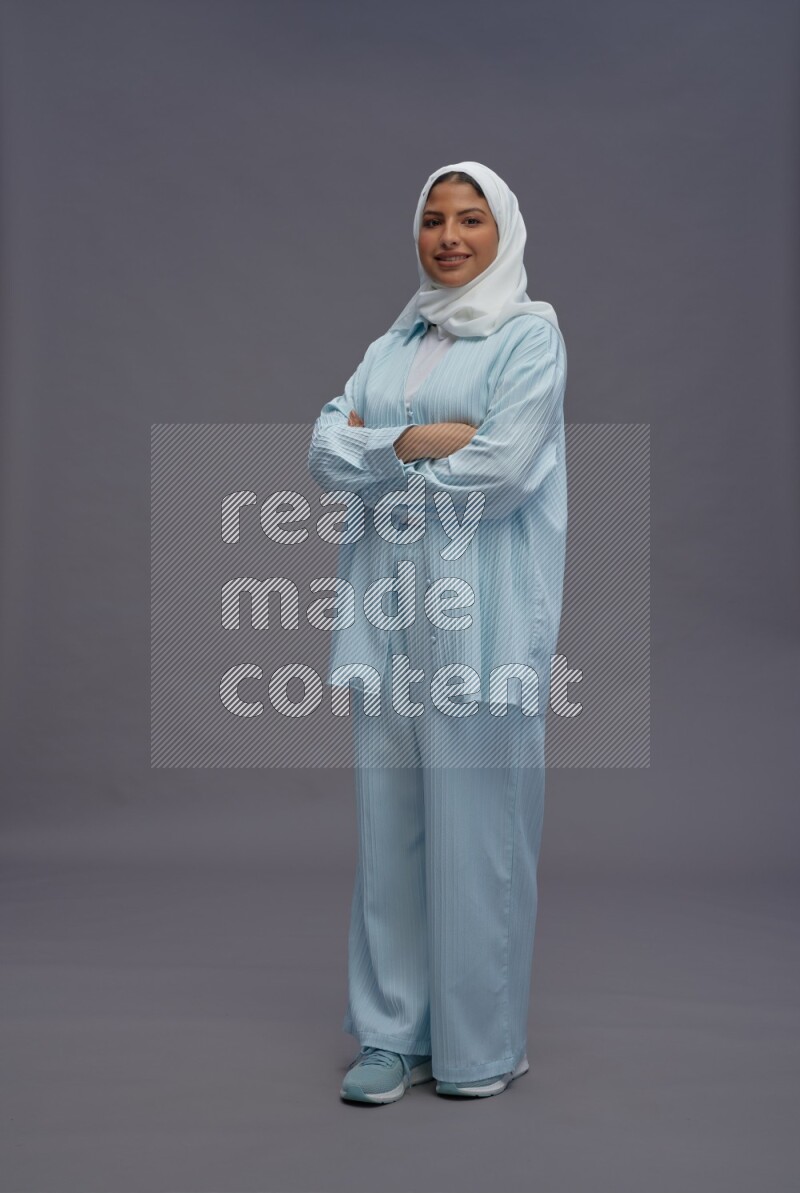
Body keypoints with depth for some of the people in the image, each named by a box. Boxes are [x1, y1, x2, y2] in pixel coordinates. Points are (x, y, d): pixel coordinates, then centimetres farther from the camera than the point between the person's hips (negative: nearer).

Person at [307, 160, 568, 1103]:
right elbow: (326, 450, 6)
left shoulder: (530, 334, 2)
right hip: (391, 608, 5)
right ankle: (394, 1031, 18)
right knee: (390, 822, 6)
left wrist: (381, 462, -2)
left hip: (480, 610, -5)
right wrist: (412, 441, -10)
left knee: (476, 825, -1)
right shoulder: (390, 346, 18)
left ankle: (480, 1043, 14)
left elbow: (503, 468, -13)